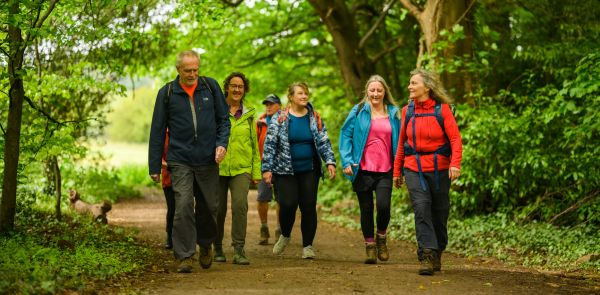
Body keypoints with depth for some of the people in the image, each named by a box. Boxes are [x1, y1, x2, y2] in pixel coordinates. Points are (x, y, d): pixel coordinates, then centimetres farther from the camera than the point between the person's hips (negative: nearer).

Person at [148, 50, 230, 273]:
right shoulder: (167, 93, 1)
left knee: (209, 206, 9)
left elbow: (223, 119, 10)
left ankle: (206, 245, 34)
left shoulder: (211, 87, 4)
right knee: (183, 206, -12)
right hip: (180, 160, -2)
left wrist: (222, 143, -8)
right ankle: (185, 256, -5)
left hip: (208, 160, 2)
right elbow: (157, 131, 5)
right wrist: (154, 166, 3)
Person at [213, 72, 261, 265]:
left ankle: (239, 250, -16)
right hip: (218, 167, -1)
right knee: (219, 209, 6)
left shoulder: (249, 113, 9)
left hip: (241, 168, 1)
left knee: (240, 204, -18)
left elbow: (254, 143, 14)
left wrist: (256, 171, 11)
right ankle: (218, 248, 24)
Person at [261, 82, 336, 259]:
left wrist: (330, 162, -8)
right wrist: (267, 169, -7)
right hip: (285, 170, -2)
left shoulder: (315, 118, 7)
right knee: (288, 204, -14)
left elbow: (324, 142, 6)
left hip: (309, 171, 2)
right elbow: (270, 144, -2)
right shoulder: (279, 118, -1)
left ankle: (307, 246, 11)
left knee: (309, 207, -1)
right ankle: (285, 236, 15)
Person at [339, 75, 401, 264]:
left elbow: (399, 141, 15)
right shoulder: (358, 111, 4)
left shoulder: (393, 113, 10)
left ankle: (381, 238, 12)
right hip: (363, 169, 0)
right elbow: (346, 136, 3)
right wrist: (347, 161, -8)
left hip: (385, 170, 1)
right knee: (366, 208, 4)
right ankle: (370, 246, 17)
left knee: (383, 205, -15)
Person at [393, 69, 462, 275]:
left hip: (438, 169, -1)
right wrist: (397, 170, 15)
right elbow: (402, 142, 14)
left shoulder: (442, 109, -3)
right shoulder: (407, 111, 7)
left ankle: (437, 255, 27)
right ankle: (426, 256, -18)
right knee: (421, 207, -16)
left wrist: (455, 164, -22)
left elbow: (455, 139, -8)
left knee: (439, 212, 7)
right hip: (413, 168, 2)